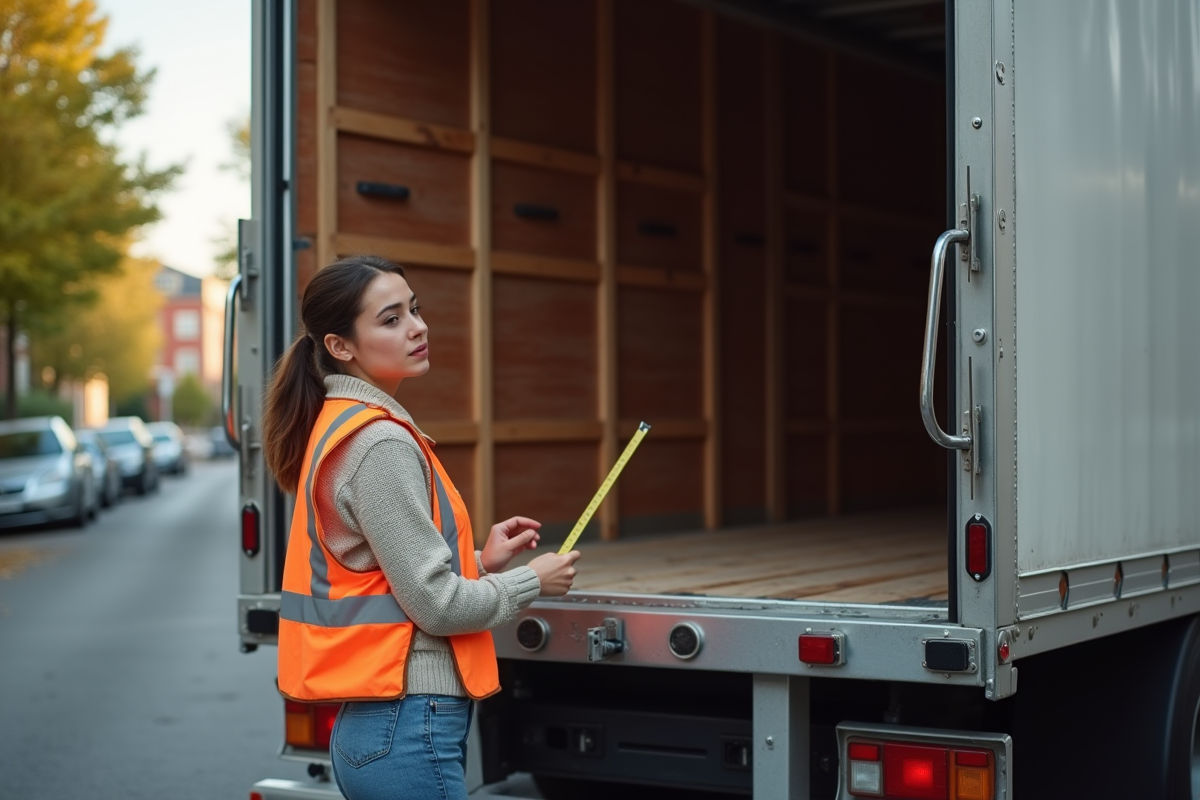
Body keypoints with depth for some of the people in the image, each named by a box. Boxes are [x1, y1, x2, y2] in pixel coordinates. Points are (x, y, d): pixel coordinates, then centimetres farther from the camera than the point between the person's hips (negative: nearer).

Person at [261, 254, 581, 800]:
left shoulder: (340, 427, 12)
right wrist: (532, 582, -3)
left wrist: (480, 563, 11)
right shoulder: (381, 444, -16)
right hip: (411, 730, -9)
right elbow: (435, 605, -18)